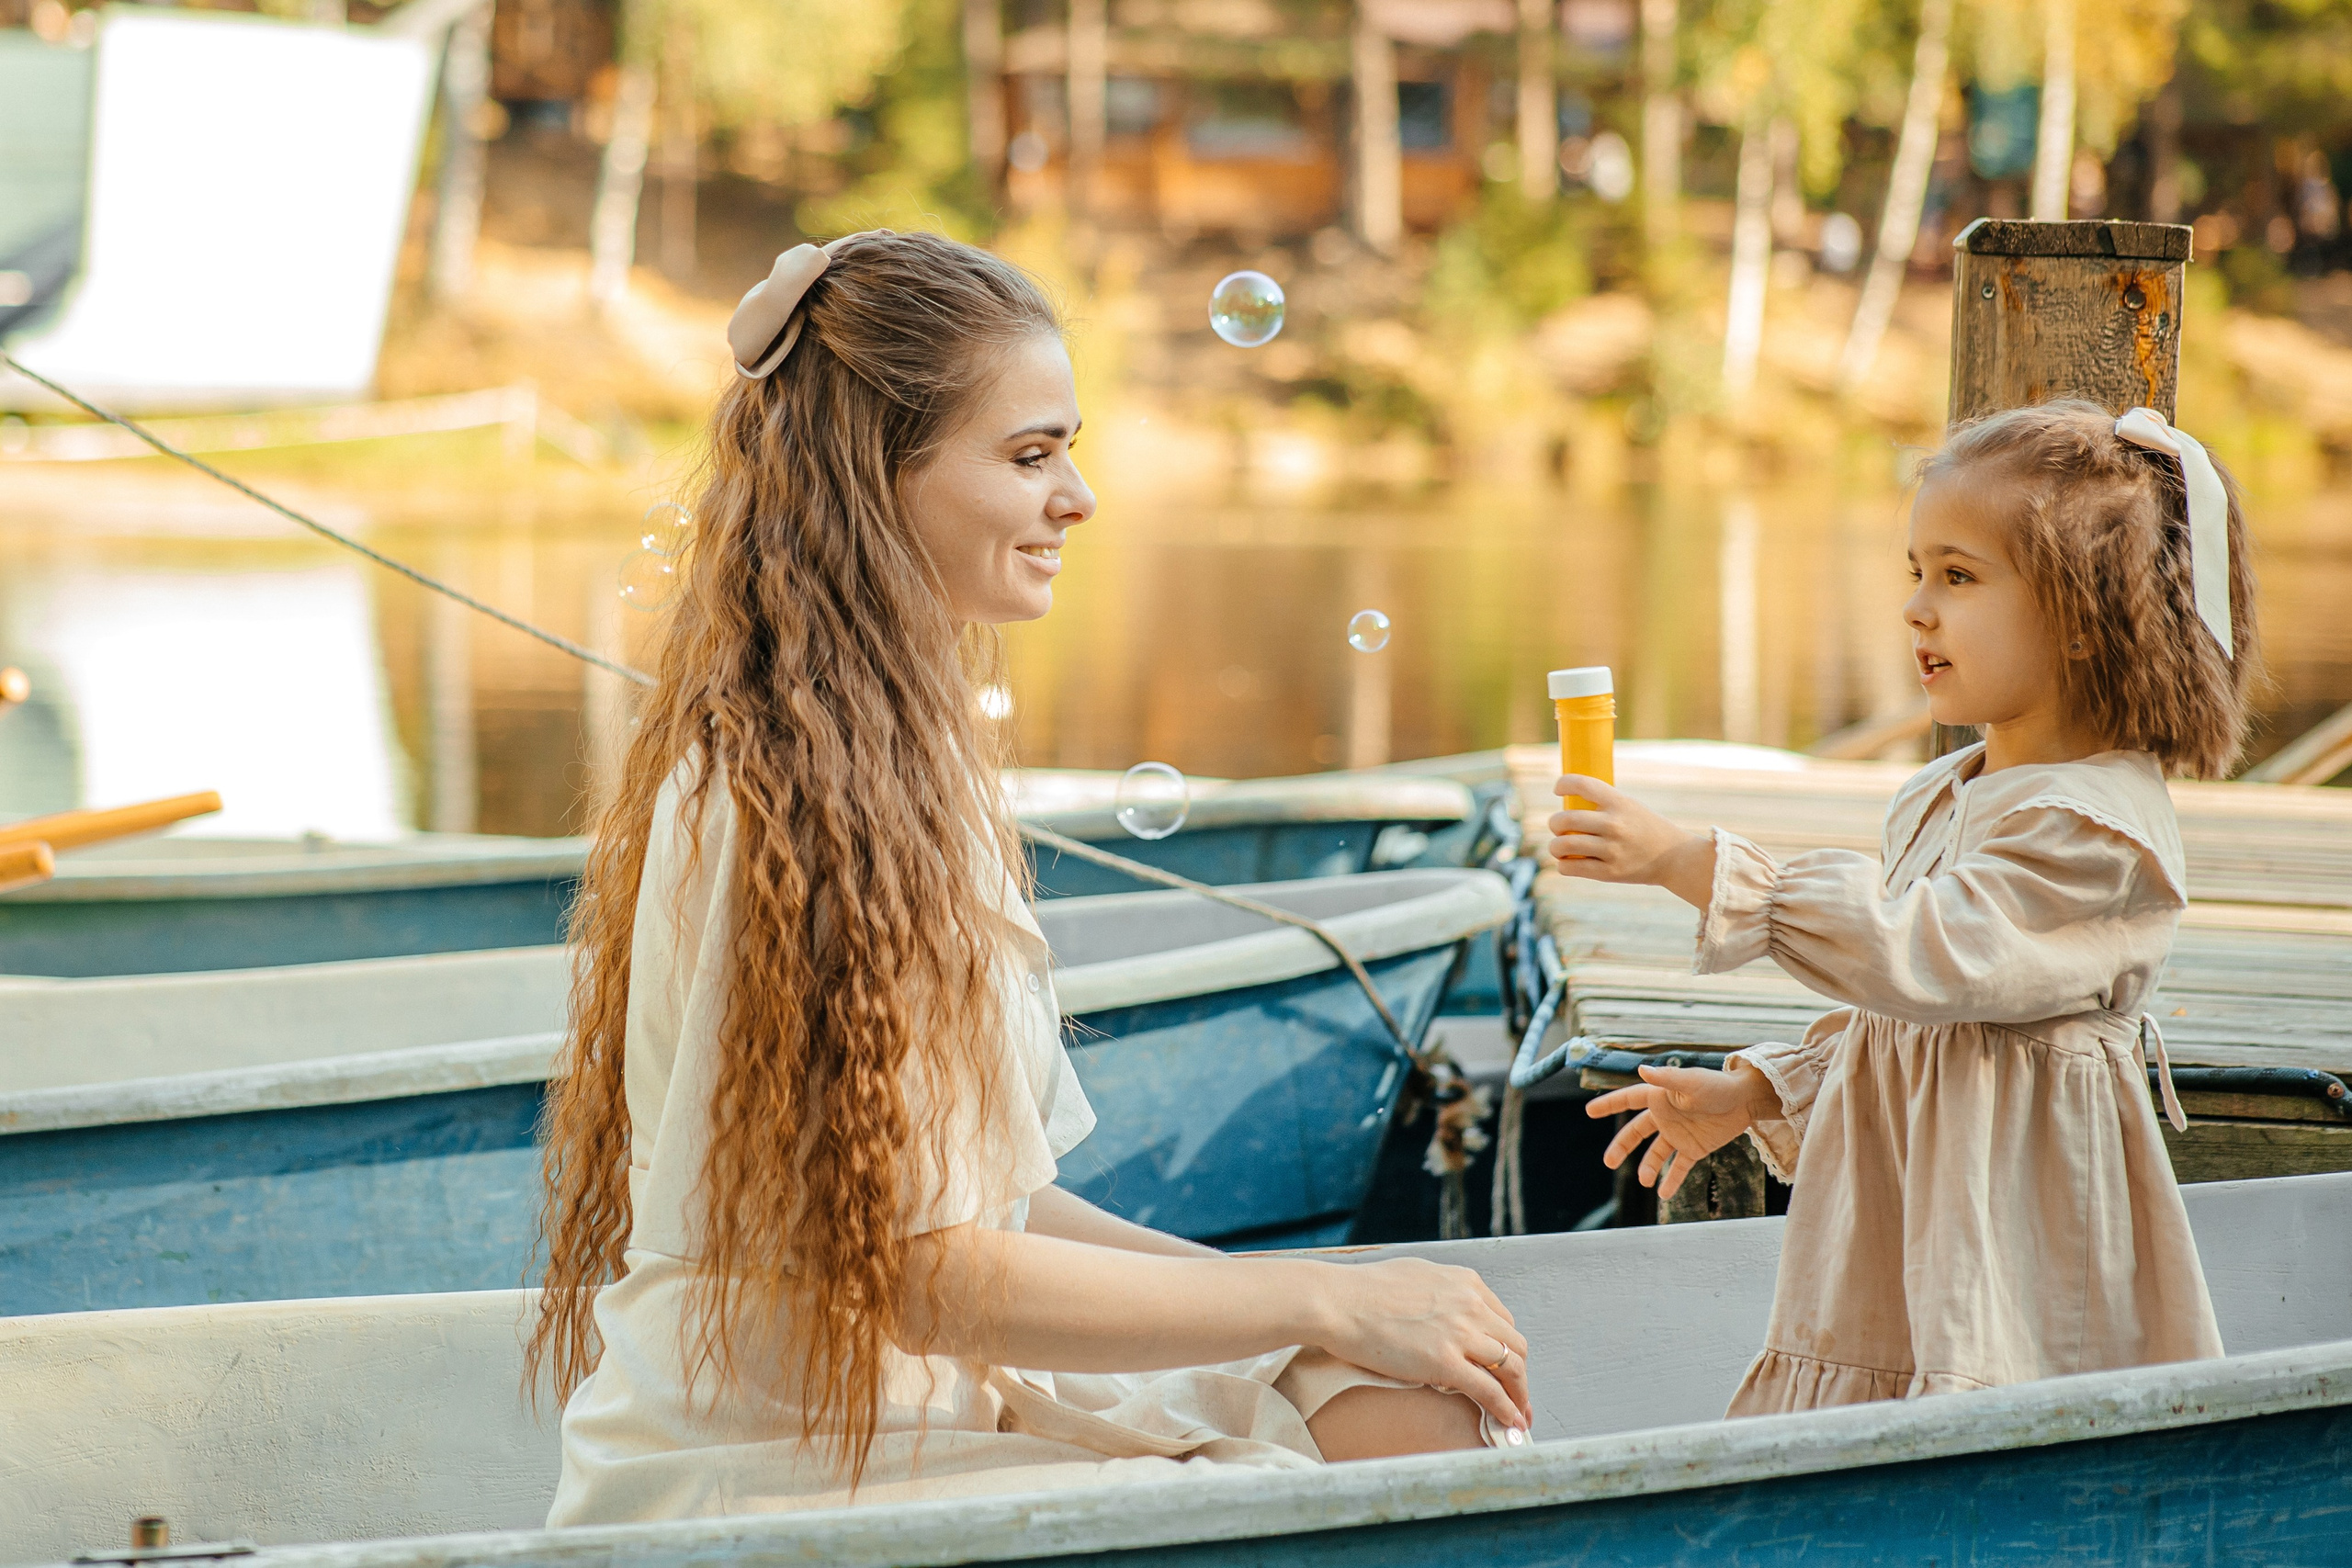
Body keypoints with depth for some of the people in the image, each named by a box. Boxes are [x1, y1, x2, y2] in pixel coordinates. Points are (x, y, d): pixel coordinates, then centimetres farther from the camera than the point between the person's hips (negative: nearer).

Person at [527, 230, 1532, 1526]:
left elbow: (991, 1200, 12)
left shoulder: (914, 752, 14)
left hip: (949, 1397, 9)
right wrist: (1323, 1298, -12)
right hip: (768, 1482, -9)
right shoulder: (774, 802, -17)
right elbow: (925, 1276, -18)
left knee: (1426, 1419, -12)